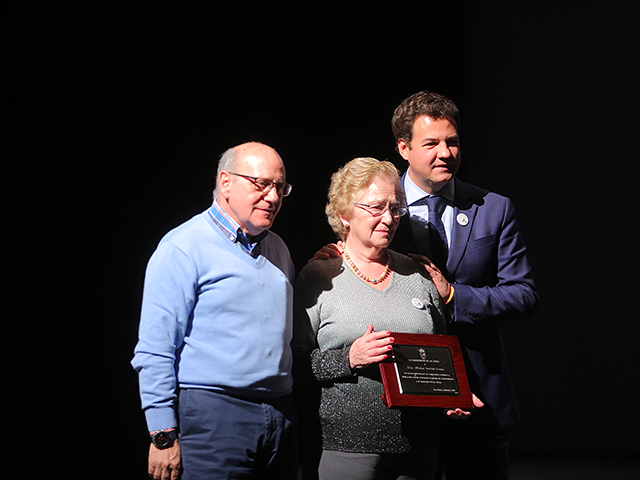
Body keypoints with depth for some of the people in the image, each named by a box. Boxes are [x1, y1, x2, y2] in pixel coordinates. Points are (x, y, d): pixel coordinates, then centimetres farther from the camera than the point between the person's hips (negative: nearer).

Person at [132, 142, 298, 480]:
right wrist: (163, 436, -15)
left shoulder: (277, 249, 17)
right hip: (213, 416, -7)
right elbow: (155, 351, -11)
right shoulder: (182, 248, -7)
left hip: (281, 412, 7)